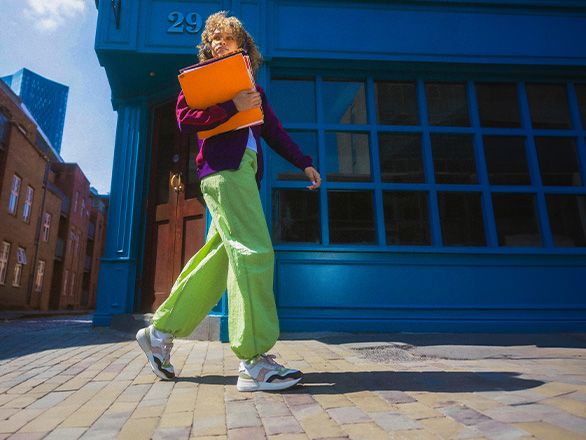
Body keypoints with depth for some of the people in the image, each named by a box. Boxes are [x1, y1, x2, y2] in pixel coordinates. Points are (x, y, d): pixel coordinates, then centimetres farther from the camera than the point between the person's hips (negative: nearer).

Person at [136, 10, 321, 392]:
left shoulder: (254, 89, 29)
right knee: (254, 252, -20)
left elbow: (275, 132, 25)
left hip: (245, 172, 7)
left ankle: (161, 332, 14)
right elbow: (184, 118, -2)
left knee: (217, 259, 2)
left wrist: (304, 163, 17)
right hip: (223, 167, -7)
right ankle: (254, 362, -19)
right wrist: (232, 106, -11)